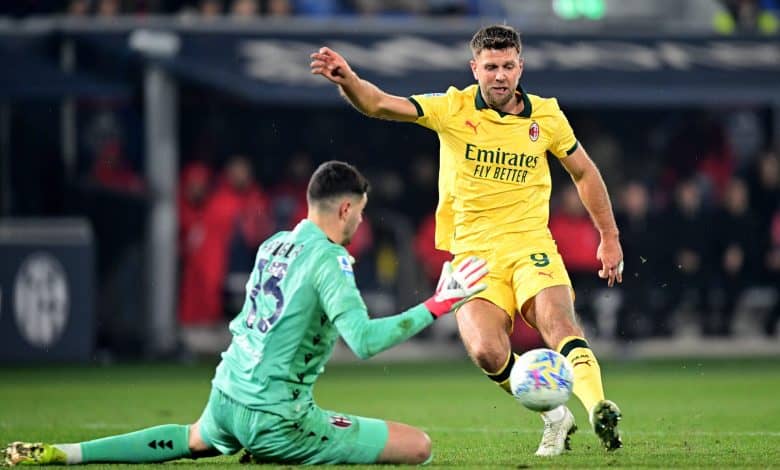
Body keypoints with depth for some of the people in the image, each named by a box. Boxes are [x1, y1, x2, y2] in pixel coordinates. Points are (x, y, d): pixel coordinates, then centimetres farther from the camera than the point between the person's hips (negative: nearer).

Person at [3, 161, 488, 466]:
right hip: (275, 416, -8)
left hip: (226, 396, 8)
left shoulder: (274, 244, 9)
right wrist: (435, 307, -21)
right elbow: (364, 339, -25)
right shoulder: (329, 260, -15)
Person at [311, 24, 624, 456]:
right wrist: (347, 79, -35)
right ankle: (554, 416, -1)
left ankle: (599, 410, -37)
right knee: (487, 351, -22)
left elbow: (584, 173, 19)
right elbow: (379, 105, -13)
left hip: (531, 246, 0)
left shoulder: (546, 116, 4)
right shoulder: (453, 110, -2)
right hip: (473, 254, 0)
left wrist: (609, 237, 19)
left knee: (559, 324, -28)